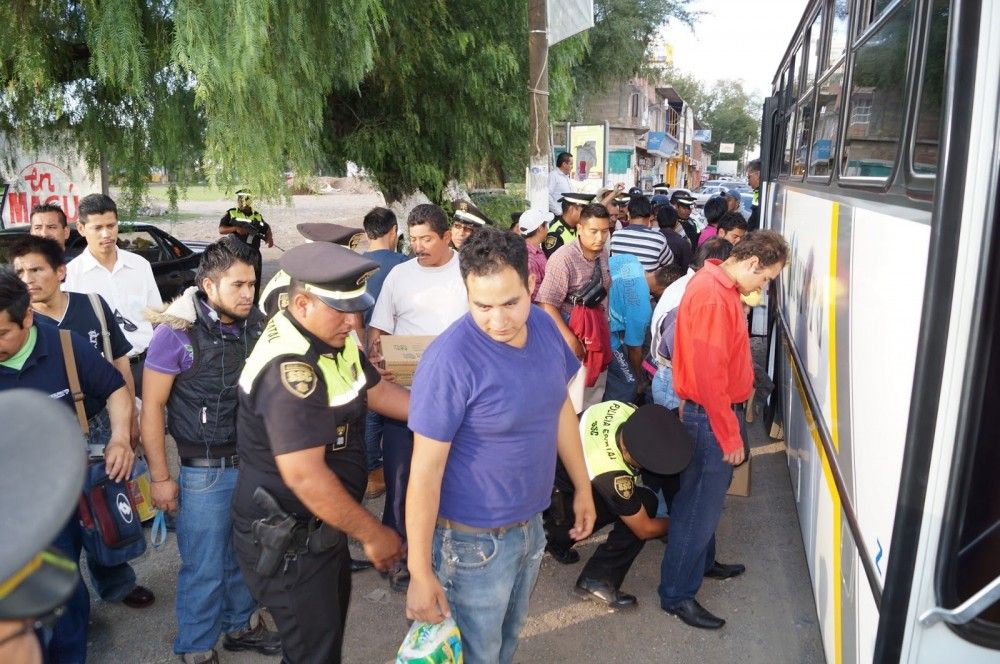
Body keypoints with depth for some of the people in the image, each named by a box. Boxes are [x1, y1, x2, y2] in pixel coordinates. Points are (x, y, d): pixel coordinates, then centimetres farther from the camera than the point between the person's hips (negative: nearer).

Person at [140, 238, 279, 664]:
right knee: (204, 566, 8)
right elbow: (152, 407, -9)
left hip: (254, 462, 5)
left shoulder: (256, 325, -2)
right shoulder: (176, 333, -14)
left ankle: (239, 625, 41)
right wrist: (160, 478, -8)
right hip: (204, 472, -4)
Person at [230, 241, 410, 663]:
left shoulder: (336, 340, -1)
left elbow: (376, 390, 11)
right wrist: (372, 534, -23)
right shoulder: (289, 368, -30)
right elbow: (305, 475, -32)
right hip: (286, 539, -9)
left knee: (330, 620, 27)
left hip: (321, 525, 9)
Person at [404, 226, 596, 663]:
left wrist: (582, 487, 12)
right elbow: (425, 471, -23)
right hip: (474, 539, -6)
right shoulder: (450, 360, -28)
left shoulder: (544, 327, -7)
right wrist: (420, 572, -18)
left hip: (530, 522, 6)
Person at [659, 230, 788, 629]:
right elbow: (710, 375, -25)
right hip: (711, 415, -10)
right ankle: (676, 594, 13)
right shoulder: (712, 297, -24)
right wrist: (729, 434, -19)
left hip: (715, 409, 10)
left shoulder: (718, 285, 8)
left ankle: (702, 561, 42)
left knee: (707, 495, 23)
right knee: (700, 503, 0)